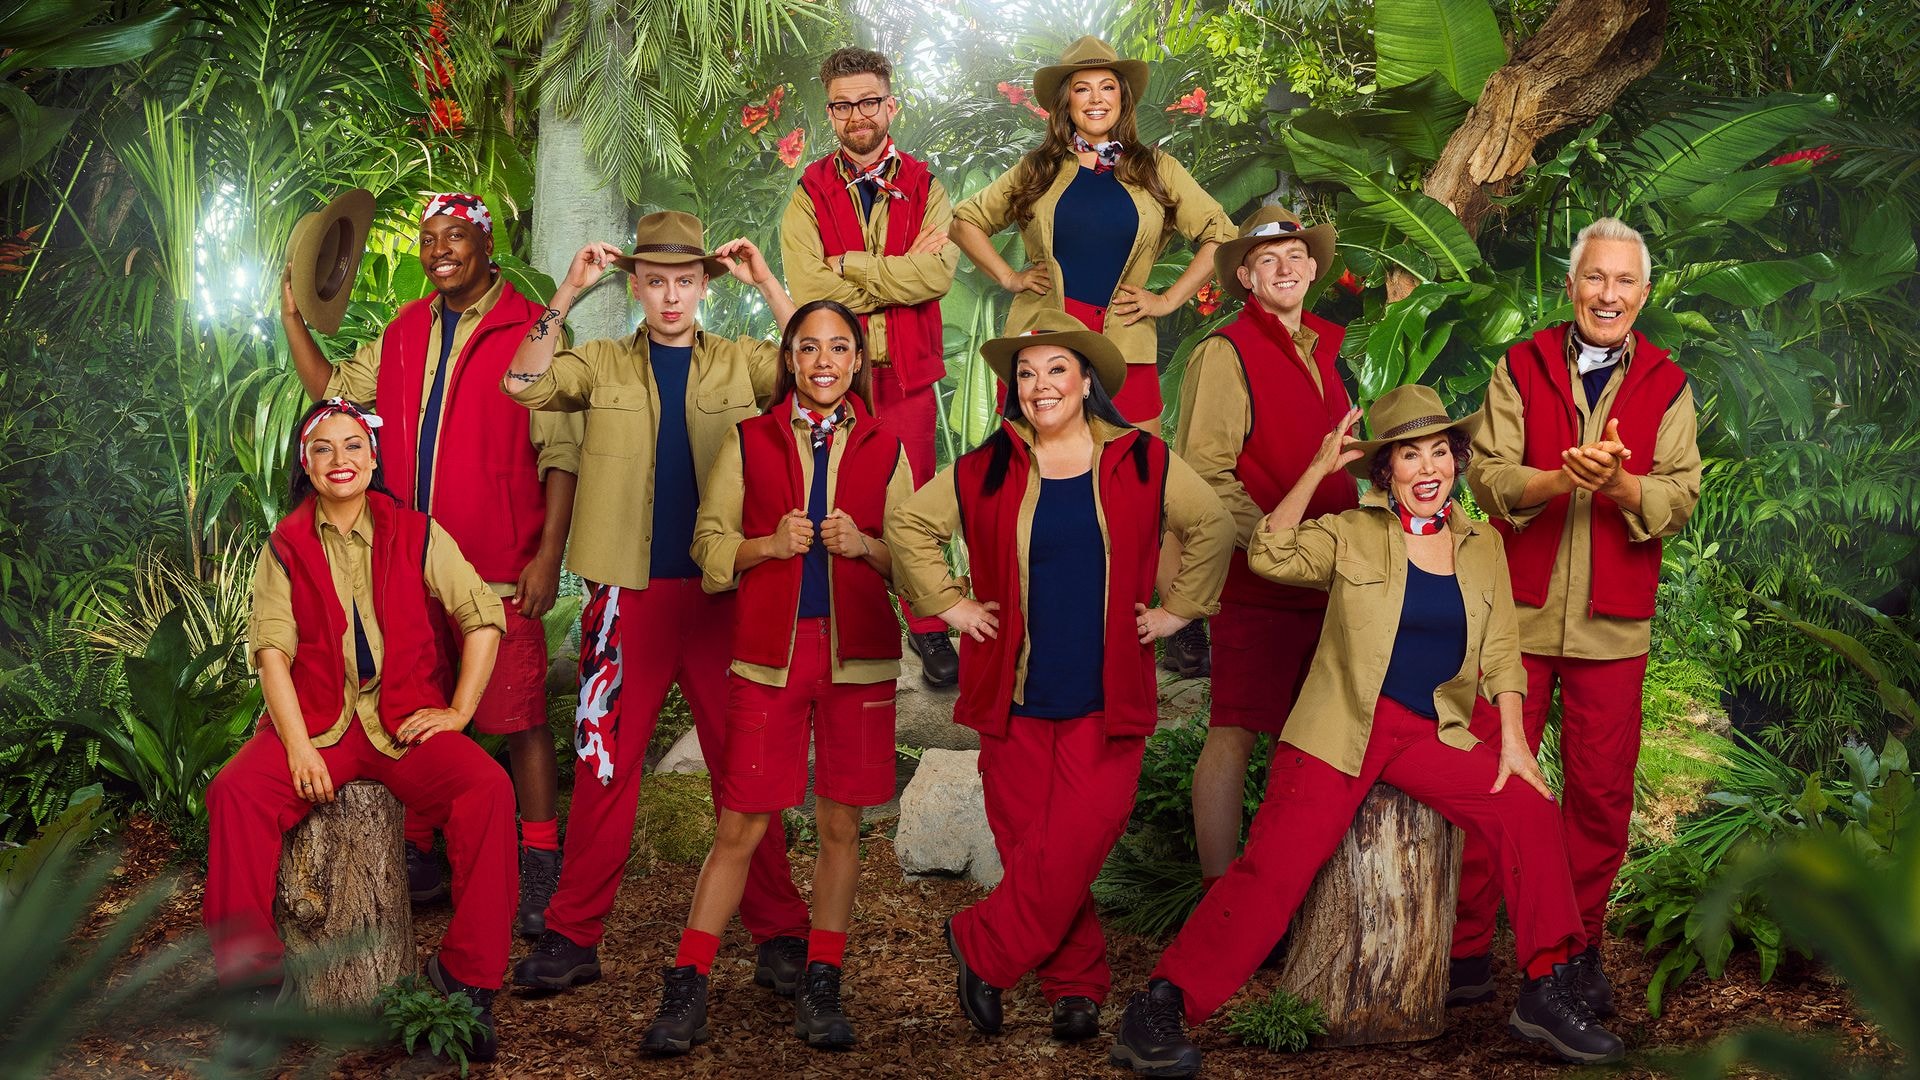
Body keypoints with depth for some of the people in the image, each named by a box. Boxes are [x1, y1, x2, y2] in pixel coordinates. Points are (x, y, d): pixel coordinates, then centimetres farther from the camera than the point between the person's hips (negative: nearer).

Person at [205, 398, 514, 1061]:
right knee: (236, 792, -29)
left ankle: (467, 976, -18)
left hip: (405, 721, 0)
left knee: (487, 788, -29)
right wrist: (299, 746, -14)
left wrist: (458, 710, -5)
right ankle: (254, 975, -18)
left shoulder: (415, 534, 8)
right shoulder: (287, 546, 9)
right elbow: (271, 649, -1)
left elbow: (484, 617, 5)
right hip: (316, 719, 0)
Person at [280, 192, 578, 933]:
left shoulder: (529, 330, -6)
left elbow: (560, 453, -8)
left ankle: (539, 874, 5)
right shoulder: (405, 333, 14)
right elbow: (334, 393, 25)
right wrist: (293, 317, 15)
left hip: (500, 570, -6)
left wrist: (549, 555, -13)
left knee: (518, 720, -3)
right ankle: (417, 863, 26)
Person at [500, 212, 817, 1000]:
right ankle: (574, 936, 9)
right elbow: (524, 384, -6)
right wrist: (567, 294, -11)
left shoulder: (743, 364, 8)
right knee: (603, 764, 2)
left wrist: (767, 286, -10)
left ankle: (779, 934, 11)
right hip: (629, 594, 1)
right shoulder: (604, 365, 9)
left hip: (722, 591, 0)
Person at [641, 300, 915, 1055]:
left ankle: (821, 988, 15)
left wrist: (864, 546, -10)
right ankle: (686, 987, 6)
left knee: (840, 823, 5)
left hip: (857, 654, 1)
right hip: (769, 652, -1)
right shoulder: (749, 440, 7)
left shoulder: (884, 447, 8)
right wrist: (768, 545, -12)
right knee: (741, 824, -1)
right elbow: (709, 544, 6)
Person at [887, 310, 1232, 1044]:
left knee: (1071, 852, -11)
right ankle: (1077, 985, 19)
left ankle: (982, 949, 8)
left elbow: (1213, 529, 13)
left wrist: (1176, 609, 8)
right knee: (1030, 849, 3)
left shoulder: (1143, 463, 2)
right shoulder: (985, 472, 2)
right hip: (1014, 697, 1)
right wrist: (948, 603, 6)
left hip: (1108, 703, -1)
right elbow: (908, 525, 13)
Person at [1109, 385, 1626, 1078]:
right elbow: (1271, 557, -11)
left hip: (1430, 735, 4)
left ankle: (1546, 993, -4)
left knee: (1528, 809, -16)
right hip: (1341, 730, -4)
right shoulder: (1352, 534, 4)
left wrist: (1513, 743, -3)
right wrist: (1319, 468, -14)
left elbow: (1500, 655, 9)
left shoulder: (1482, 548, 12)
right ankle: (1157, 1009, -15)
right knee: (1275, 865, -17)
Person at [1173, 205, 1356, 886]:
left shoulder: (1320, 352, 17)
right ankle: (1219, 898, 3)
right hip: (1255, 577, -7)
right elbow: (1204, 472, -14)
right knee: (1235, 733, -3)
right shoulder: (1226, 352, -7)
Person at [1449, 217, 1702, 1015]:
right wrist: (1562, 479, -23)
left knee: (1601, 790, 4)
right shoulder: (1520, 368, 4)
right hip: (1519, 607, -1)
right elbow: (1488, 475, -5)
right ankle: (1468, 946, 11)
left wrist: (1619, 483, -22)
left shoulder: (1667, 386, 7)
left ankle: (1578, 947, 19)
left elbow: (1679, 497, -2)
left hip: (1613, 619, 1)